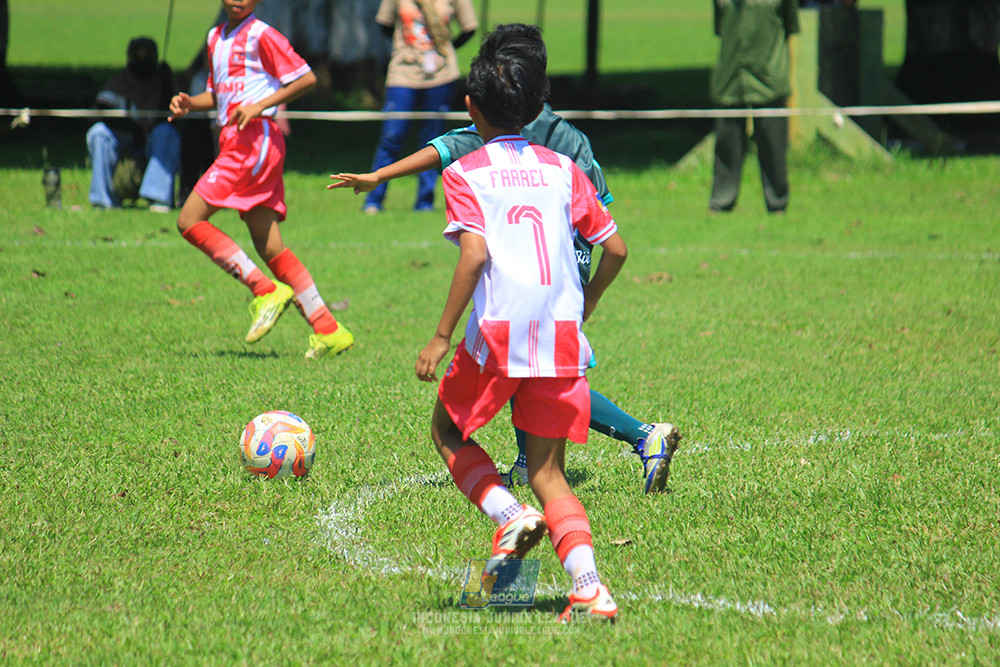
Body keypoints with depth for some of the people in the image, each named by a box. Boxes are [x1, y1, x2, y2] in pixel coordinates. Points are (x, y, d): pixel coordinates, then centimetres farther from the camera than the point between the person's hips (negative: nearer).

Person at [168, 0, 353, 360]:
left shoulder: (261, 35, -5)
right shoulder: (217, 37, 20)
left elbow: (306, 78, -9)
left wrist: (260, 105, -16)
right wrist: (189, 103, 9)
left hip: (256, 139, -9)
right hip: (235, 141, 9)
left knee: (190, 220, -12)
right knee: (269, 248, 5)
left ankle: (266, 290, -10)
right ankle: (328, 330, 4)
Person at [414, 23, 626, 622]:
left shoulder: (466, 174, 1)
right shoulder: (562, 169, 12)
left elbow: (474, 254, -14)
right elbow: (616, 249, 10)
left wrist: (442, 336, -9)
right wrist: (584, 307, 27)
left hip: (499, 333, -3)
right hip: (562, 337, 3)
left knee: (448, 429, 22)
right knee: (548, 471, 9)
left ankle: (509, 515, -3)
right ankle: (589, 589, -10)